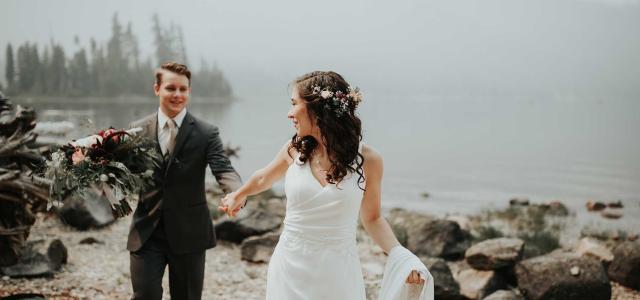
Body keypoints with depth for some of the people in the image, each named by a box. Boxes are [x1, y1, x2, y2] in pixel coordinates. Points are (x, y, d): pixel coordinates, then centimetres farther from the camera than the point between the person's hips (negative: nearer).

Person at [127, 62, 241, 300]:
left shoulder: (206, 133, -4)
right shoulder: (138, 130, 3)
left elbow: (223, 169, -15)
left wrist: (236, 194, -37)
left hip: (189, 233, -1)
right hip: (146, 233, 1)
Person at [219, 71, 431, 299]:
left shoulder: (368, 160, -9)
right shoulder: (295, 150, -4)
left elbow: (372, 218, 4)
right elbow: (264, 179, 18)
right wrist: (239, 195, 36)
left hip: (338, 273, -2)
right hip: (290, 271, 2)